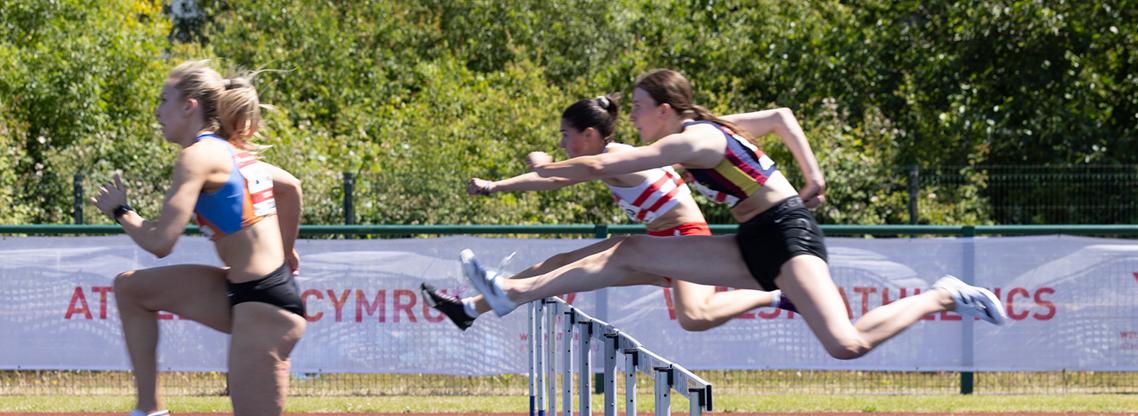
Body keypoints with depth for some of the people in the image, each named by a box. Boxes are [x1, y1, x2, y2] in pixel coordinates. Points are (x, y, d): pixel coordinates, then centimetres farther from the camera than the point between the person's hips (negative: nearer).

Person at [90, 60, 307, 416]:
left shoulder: (197, 157, -13)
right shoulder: (230, 151, 14)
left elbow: (160, 243, -19)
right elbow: (290, 187, 30)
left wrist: (119, 211, -1)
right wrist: (285, 252, 37)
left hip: (263, 306, -10)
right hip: (243, 294, 10)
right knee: (130, 286, 14)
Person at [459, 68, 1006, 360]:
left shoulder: (689, 141, -15)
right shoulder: (706, 128, 13)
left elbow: (600, 165, -16)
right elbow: (781, 116, 24)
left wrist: (546, 169, 0)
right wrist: (814, 177, 23)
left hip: (786, 235, -10)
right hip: (753, 247, 10)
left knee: (847, 345, -27)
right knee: (632, 252, 1)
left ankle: (942, 298, -7)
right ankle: (513, 293, -2)